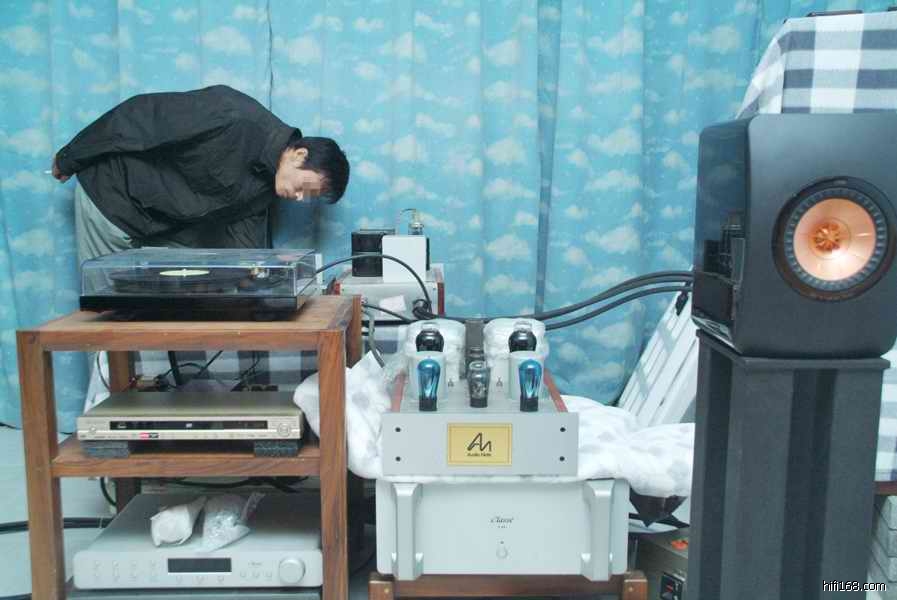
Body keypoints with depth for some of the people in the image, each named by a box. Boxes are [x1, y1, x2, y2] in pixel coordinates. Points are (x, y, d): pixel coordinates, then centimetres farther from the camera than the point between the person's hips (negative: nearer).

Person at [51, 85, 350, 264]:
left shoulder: (266, 184, -6)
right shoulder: (232, 116, -30)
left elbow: (245, 243, -1)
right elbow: (138, 115, -23)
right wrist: (70, 158, -13)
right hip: (111, 195, -7)